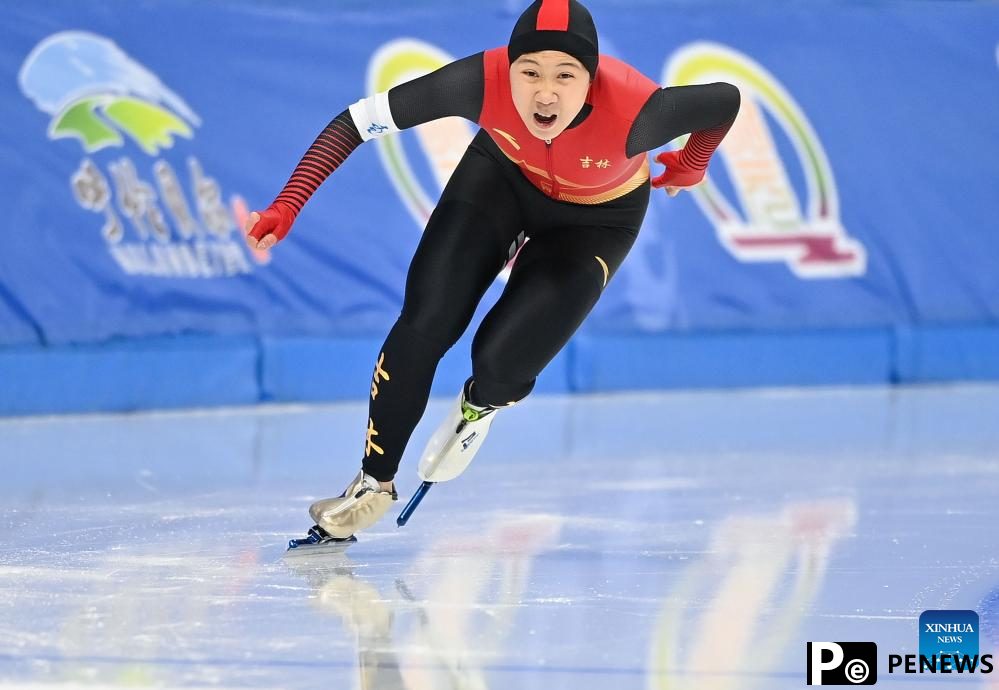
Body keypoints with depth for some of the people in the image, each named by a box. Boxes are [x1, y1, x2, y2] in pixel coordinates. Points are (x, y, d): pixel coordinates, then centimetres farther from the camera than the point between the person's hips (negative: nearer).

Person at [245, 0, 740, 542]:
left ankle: (480, 406, 24)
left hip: (594, 218, -2)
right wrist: (288, 206, -37)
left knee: (501, 359, -16)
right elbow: (358, 120, -29)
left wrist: (690, 167, 0)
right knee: (423, 327, -9)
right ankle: (374, 482, 16)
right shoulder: (484, 82, -37)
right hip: (505, 176, 2)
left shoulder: (635, 112, -41)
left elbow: (726, 100, -21)